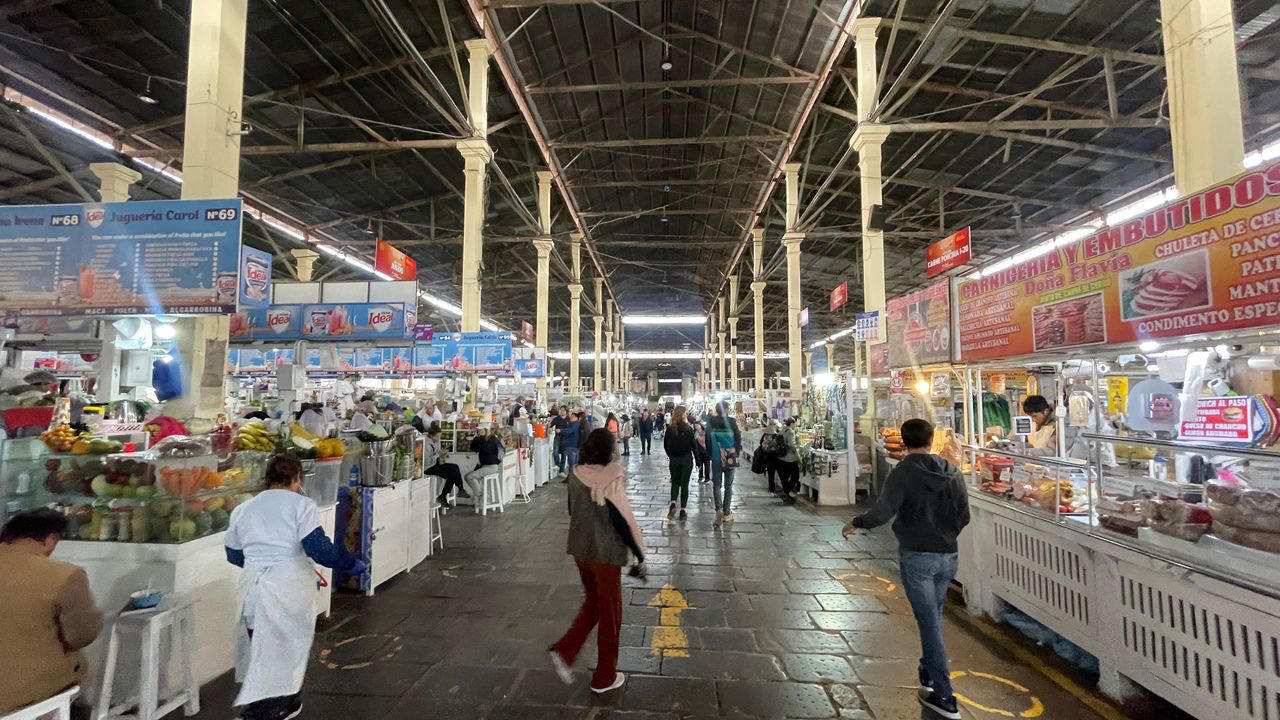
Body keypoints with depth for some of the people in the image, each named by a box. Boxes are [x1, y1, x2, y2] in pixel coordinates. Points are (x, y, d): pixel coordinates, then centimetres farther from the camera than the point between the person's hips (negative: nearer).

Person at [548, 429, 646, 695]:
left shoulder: (576, 474, -5)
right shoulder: (610, 482, -24)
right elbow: (623, 521, -19)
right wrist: (639, 556, -8)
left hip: (580, 548, 6)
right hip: (606, 553, -6)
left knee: (592, 603, 28)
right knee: (610, 614, 13)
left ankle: (564, 651, 16)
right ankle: (604, 678, 27)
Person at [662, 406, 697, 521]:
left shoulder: (670, 429, -3)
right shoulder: (688, 428, -11)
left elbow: (665, 444, 2)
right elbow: (694, 444, -9)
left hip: (674, 459, 2)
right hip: (687, 459, -2)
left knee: (675, 483, 15)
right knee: (684, 484, 7)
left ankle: (673, 504, -8)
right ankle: (682, 511, 10)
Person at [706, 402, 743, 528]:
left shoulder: (710, 422, -4)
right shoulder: (732, 422, -9)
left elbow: (707, 440, 1)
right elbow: (738, 439, -4)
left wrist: (710, 455, 11)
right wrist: (736, 455, 7)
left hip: (716, 459, 1)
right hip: (730, 459, -1)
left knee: (716, 484, 10)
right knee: (728, 485, 11)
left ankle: (719, 508, -11)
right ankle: (726, 514, 14)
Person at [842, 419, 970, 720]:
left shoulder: (903, 472, -14)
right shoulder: (952, 472, 3)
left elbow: (882, 512, -22)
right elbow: (963, 516, 8)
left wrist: (856, 522, -5)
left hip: (917, 556, -6)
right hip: (948, 556, 6)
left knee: (929, 623, 1)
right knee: (933, 617, 22)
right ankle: (928, 676, 36)